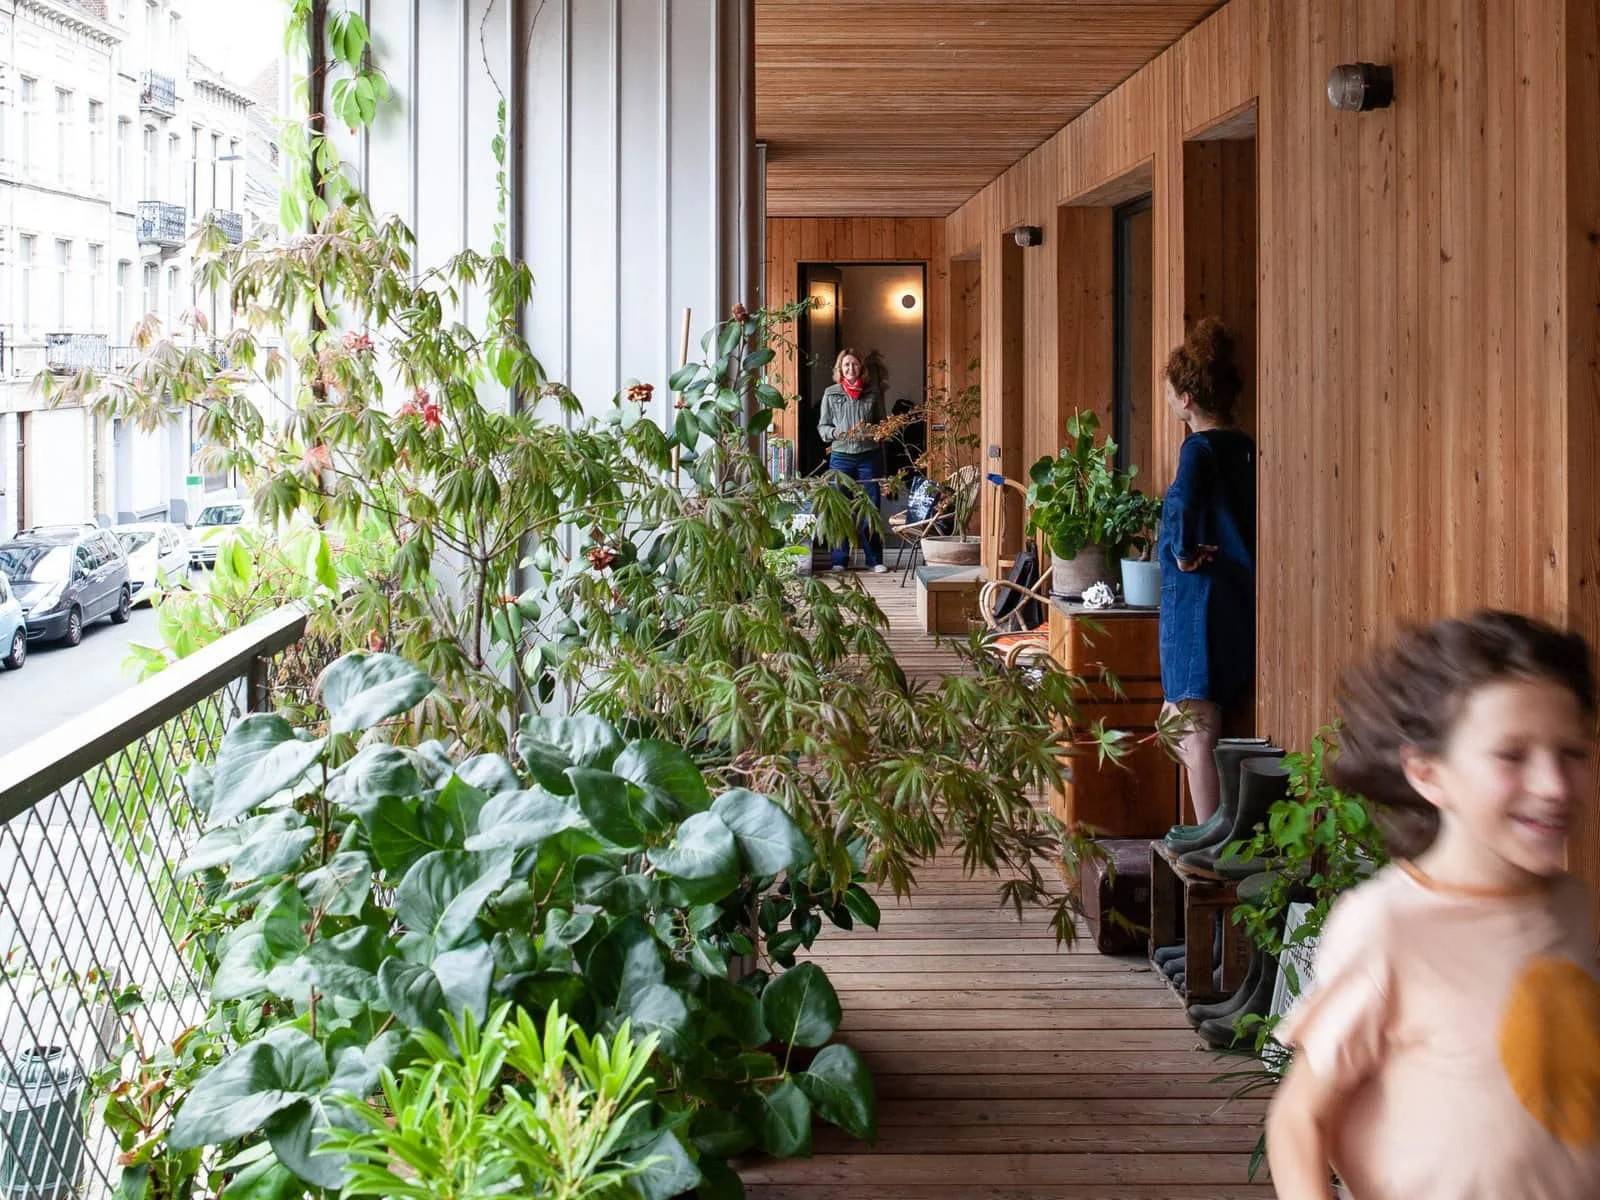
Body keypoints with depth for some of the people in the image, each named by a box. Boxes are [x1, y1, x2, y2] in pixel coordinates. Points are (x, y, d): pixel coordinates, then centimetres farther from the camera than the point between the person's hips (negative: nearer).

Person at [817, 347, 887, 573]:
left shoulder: (873, 393, 6)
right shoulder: (831, 394, 5)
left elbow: (883, 424, 12)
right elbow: (822, 427, 8)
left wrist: (873, 432, -8)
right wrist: (836, 433, -12)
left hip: (869, 456, 0)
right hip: (841, 456, 0)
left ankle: (874, 560, 9)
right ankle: (839, 560, 9)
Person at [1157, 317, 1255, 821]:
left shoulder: (1200, 448, -14)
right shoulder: (1244, 446, 10)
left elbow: (1182, 501, -34)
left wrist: (1185, 552, -20)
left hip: (1197, 597, -9)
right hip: (1240, 595, 9)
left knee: (1197, 736, -3)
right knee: (1177, 722, 18)